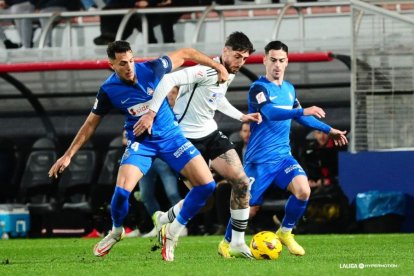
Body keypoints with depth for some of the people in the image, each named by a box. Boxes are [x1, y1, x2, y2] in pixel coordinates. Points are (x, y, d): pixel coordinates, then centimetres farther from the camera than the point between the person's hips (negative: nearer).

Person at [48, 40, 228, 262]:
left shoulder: (153, 69, -16)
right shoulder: (108, 90, -14)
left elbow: (186, 53, -1)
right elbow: (91, 124, -1)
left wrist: (218, 67, 2)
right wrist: (68, 156, -1)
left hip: (170, 136, 1)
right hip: (140, 142, -1)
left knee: (206, 185, -12)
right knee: (122, 191, -24)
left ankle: (173, 234, 6)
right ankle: (116, 232, 10)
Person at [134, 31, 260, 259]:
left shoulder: (229, 74, 7)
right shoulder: (207, 71, -23)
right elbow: (169, 80, -32)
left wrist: (241, 117, 18)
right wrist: (151, 113, -37)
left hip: (211, 134, 9)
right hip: (188, 137, -9)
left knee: (241, 182, -4)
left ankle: (237, 244, 3)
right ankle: (163, 220, 18)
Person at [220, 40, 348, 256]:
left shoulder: (289, 89, 11)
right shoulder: (259, 88, -12)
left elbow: (300, 117, 27)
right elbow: (271, 113, -30)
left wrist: (328, 130, 26)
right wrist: (304, 111, -40)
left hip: (283, 155, 6)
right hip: (259, 159, -6)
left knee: (303, 191, -18)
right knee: (250, 208, 0)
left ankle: (285, 232, 5)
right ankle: (227, 242, 26)